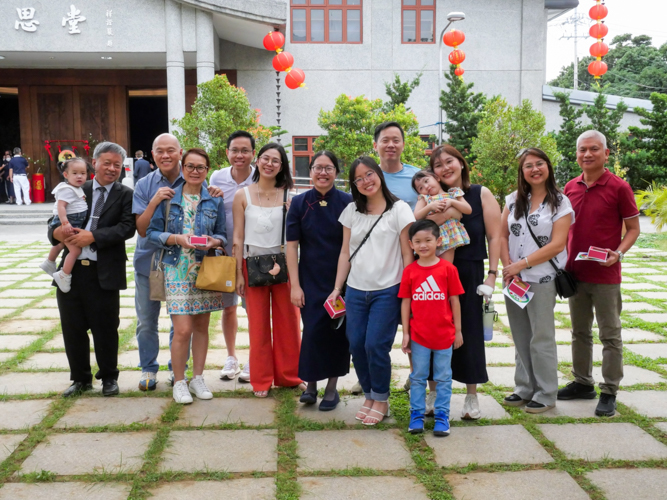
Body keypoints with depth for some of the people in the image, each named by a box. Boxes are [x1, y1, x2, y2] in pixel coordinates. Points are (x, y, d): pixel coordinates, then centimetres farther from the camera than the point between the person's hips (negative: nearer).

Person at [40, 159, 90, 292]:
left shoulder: (77, 189, 10)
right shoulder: (67, 189, -21)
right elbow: (60, 206, -30)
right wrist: (65, 223, -38)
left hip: (75, 224, 12)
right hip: (68, 224, -12)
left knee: (61, 243, 32)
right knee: (76, 250, -20)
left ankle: (49, 263, 55)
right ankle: (64, 276, -12)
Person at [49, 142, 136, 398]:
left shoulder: (125, 195, 2)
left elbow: (127, 228, -11)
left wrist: (93, 237, -21)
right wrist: (56, 231, -15)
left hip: (104, 273, -3)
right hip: (72, 269, 3)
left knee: (106, 328, 7)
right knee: (73, 328, 10)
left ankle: (109, 378, 25)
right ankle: (81, 379, 26)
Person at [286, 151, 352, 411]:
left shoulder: (347, 202, -2)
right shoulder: (299, 203, 0)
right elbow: (292, 245, -1)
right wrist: (295, 285, -6)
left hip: (341, 279, 0)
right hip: (310, 280, 1)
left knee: (338, 330, 3)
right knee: (313, 330, 0)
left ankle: (332, 387, 17)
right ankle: (311, 383, 18)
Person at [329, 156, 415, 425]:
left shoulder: (399, 209, -2)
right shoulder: (351, 211, 10)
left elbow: (407, 253, -3)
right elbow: (345, 252, 11)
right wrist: (337, 288, 6)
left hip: (387, 291, -4)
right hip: (355, 291, 4)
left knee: (376, 346, -8)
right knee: (356, 346, 3)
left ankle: (381, 400, 13)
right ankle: (370, 396, 24)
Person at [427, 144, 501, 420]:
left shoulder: (481, 195, 2)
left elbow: (494, 237, 0)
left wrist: (492, 274, -6)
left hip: (470, 273, -1)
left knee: (469, 333, 4)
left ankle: (471, 397, 19)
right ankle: (434, 392, 21)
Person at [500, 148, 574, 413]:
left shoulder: (560, 202, -4)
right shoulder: (514, 200, 10)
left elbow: (557, 244, -11)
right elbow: (503, 236, 8)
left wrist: (521, 264, -14)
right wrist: (508, 267, -6)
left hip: (542, 279, -4)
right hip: (514, 279, 4)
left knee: (541, 337, 1)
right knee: (521, 337, 11)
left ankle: (546, 394, 14)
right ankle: (524, 389, 23)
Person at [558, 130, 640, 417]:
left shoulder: (619, 187, -7)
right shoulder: (570, 188, 6)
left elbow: (633, 228, -4)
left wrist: (618, 253, -20)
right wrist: (565, 260, 4)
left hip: (606, 275, -5)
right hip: (575, 273, 5)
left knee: (610, 335, 2)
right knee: (580, 332, 15)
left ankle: (609, 392, 10)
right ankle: (583, 383, 28)